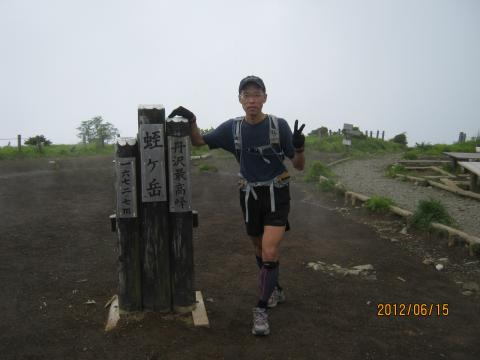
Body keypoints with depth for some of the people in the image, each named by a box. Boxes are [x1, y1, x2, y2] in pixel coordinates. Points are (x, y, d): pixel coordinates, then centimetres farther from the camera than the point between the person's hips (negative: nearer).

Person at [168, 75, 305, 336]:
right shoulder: (232, 127, -3)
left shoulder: (279, 125, -11)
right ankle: (275, 290, 43)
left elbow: (299, 166, -8)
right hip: (249, 195, 3)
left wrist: (299, 147, -30)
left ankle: (261, 310, 4)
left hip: (276, 195, -3)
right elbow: (199, 141, 7)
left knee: (270, 253, -14)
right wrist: (191, 120, -12)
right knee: (259, 249, 17)